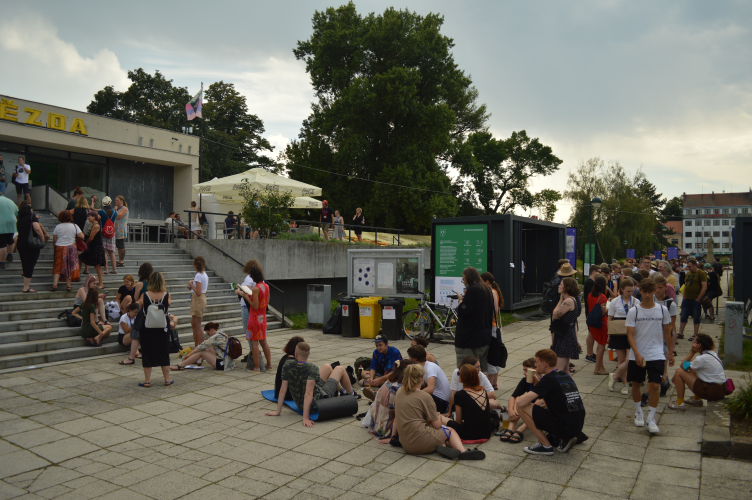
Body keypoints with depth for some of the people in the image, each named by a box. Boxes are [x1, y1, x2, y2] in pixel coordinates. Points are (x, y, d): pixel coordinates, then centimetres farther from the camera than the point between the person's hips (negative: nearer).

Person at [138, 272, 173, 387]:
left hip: (147, 329, -1)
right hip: (162, 330, 1)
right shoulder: (167, 295, -11)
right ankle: (167, 379, 19)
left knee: (147, 354, 10)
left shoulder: (144, 296, -12)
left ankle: (147, 380, 14)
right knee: (164, 353, 13)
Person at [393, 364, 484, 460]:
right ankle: (462, 451, -10)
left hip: (405, 444, 7)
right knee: (450, 430, 16)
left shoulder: (399, 392, 7)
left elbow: (396, 418, 17)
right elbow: (437, 425, -6)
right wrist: (439, 417, 16)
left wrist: (393, 436, 29)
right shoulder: (424, 397, -12)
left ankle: (440, 446, -6)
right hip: (420, 443, -6)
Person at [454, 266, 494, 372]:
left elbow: (463, 311, -22)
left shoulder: (473, 290, -17)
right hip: (485, 335, 10)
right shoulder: (486, 290, 12)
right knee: (483, 369, 16)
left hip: (470, 338, -10)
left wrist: (461, 301, -1)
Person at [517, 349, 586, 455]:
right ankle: (565, 438, 13)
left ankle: (545, 445, 1)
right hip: (578, 427, 8)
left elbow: (520, 402, -19)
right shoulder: (566, 376, 11)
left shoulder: (548, 379, -12)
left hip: (563, 427, -8)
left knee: (521, 406, -7)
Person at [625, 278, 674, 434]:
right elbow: (630, 334, -9)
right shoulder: (633, 311, -6)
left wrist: (671, 353, 13)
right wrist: (637, 354, -21)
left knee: (654, 386, -8)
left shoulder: (662, 310, 1)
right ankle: (638, 412, 33)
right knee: (636, 385, 11)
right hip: (637, 356, 0)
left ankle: (651, 419, 4)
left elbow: (666, 332, 11)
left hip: (657, 355, 0)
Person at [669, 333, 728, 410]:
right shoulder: (713, 353, 9)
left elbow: (683, 366, -10)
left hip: (712, 392, -10)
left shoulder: (702, 358, -20)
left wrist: (692, 352, -9)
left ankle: (679, 403, 3)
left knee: (679, 371, -6)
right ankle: (696, 399, 29)